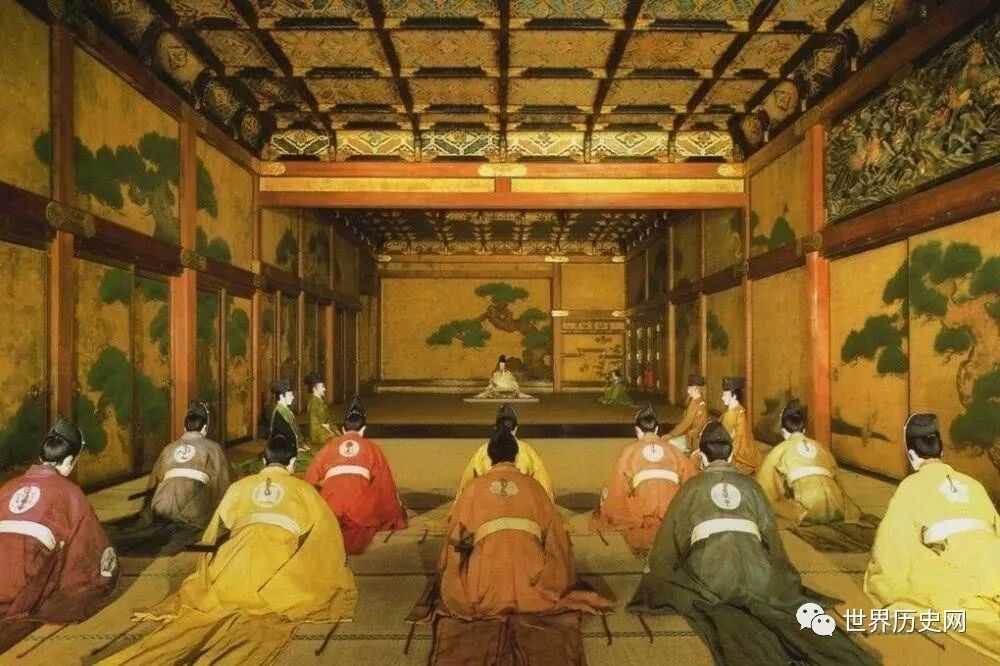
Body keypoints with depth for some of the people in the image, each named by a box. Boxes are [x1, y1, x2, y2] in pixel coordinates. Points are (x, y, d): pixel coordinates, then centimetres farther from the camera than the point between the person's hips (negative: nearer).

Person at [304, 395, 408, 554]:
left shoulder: (329, 446, 17)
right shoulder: (372, 448, 16)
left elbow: (310, 479, 14)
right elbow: (386, 483, 20)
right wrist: (396, 514, 34)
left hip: (330, 511, 2)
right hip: (361, 511, -1)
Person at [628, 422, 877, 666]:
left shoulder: (693, 486, 17)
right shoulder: (750, 485, 23)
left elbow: (671, 532, 22)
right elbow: (770, 530, 27)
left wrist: (654, 568, 37)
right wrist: (777, 572, 43)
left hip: (710, 570, -3)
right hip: (754, 568, 3)